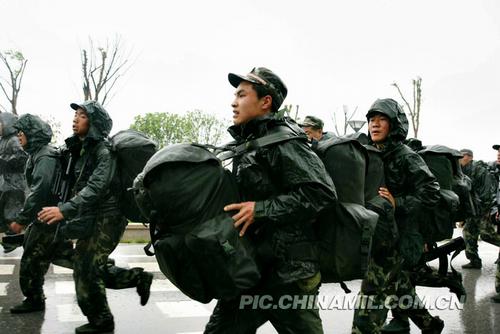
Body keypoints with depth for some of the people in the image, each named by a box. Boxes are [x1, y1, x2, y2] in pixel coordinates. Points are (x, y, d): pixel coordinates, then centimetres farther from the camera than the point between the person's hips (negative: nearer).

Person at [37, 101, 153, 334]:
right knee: (93, 267, 13)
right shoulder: (79, 148, 10)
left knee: (86, 267, -6)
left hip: (107, 216, -9)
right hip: (91, 217, 9)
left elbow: (96, 187, -30)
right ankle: (139, 278, 26)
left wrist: (65, 210, -39)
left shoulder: (104, 150, -16)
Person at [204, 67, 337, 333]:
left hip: (288, 271, -9)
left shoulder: (282, 140, -13)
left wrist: (260, 210, -22)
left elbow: (321, 192, -23)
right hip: (253, 267, 9)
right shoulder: (248, 143, 14)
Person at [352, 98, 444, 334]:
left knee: (372, 292, -10)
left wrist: (398, 204, -24)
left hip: (398, 236, -8)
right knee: (399, 286, 22)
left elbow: (431, 193, -16)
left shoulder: (406, 157, -11)